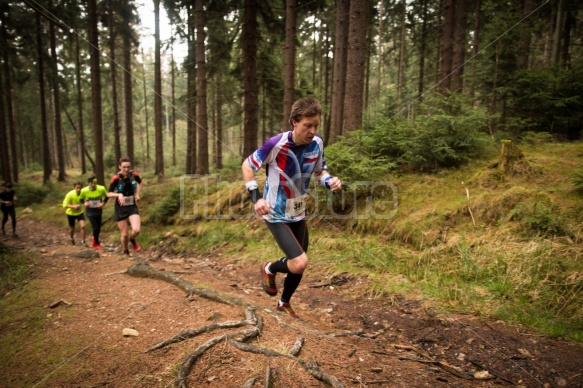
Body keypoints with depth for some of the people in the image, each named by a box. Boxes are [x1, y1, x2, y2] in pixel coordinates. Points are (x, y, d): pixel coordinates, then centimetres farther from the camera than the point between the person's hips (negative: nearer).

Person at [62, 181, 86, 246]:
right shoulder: (69, 194, -24)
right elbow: (64, 205, -22)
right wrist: (73, 206, -36)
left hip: (80, 212, 2)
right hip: (71, 213, -1)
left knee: (83, 226, -17)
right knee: (72, 228, 14)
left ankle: (83, 242, -5)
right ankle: (72, 239, 45)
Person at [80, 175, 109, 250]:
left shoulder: (102, 189, -18)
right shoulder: (84, 190, -17)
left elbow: (107, 196, 1)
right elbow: (81, 199, 3)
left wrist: (103, 203, -14)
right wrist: (84, 203, -17)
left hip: (98, 210, 2)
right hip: (90, 211, -2)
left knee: (98, 228, 11)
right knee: (95, 228, -10)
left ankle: (94, 238, 45)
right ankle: (97, 243, 16)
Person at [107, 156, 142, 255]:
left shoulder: (134, 175, -10)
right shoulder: (116, 178, -18)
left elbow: (139, 183, 14)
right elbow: (109, 194, -12)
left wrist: (137, 194, 2)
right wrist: (119, 195, -30)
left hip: (132, 207, 1)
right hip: (120, 208, -1)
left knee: (136, 230, -18)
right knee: (124, 234, 5)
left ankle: (133, 240, 18)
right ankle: (126, 251, 34)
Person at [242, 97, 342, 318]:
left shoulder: (317, 143, -8)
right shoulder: (276, 144, -23)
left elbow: (319, 171, 9)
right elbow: (247, 165, -11)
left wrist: (330, 181, -13)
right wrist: (255, 197, -22)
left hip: (298, 214, 6)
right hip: (276, 215, -6)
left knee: (299, 266, 14)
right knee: (299, 263, -18)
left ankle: (284, 303, 42)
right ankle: (269, 269, 16)